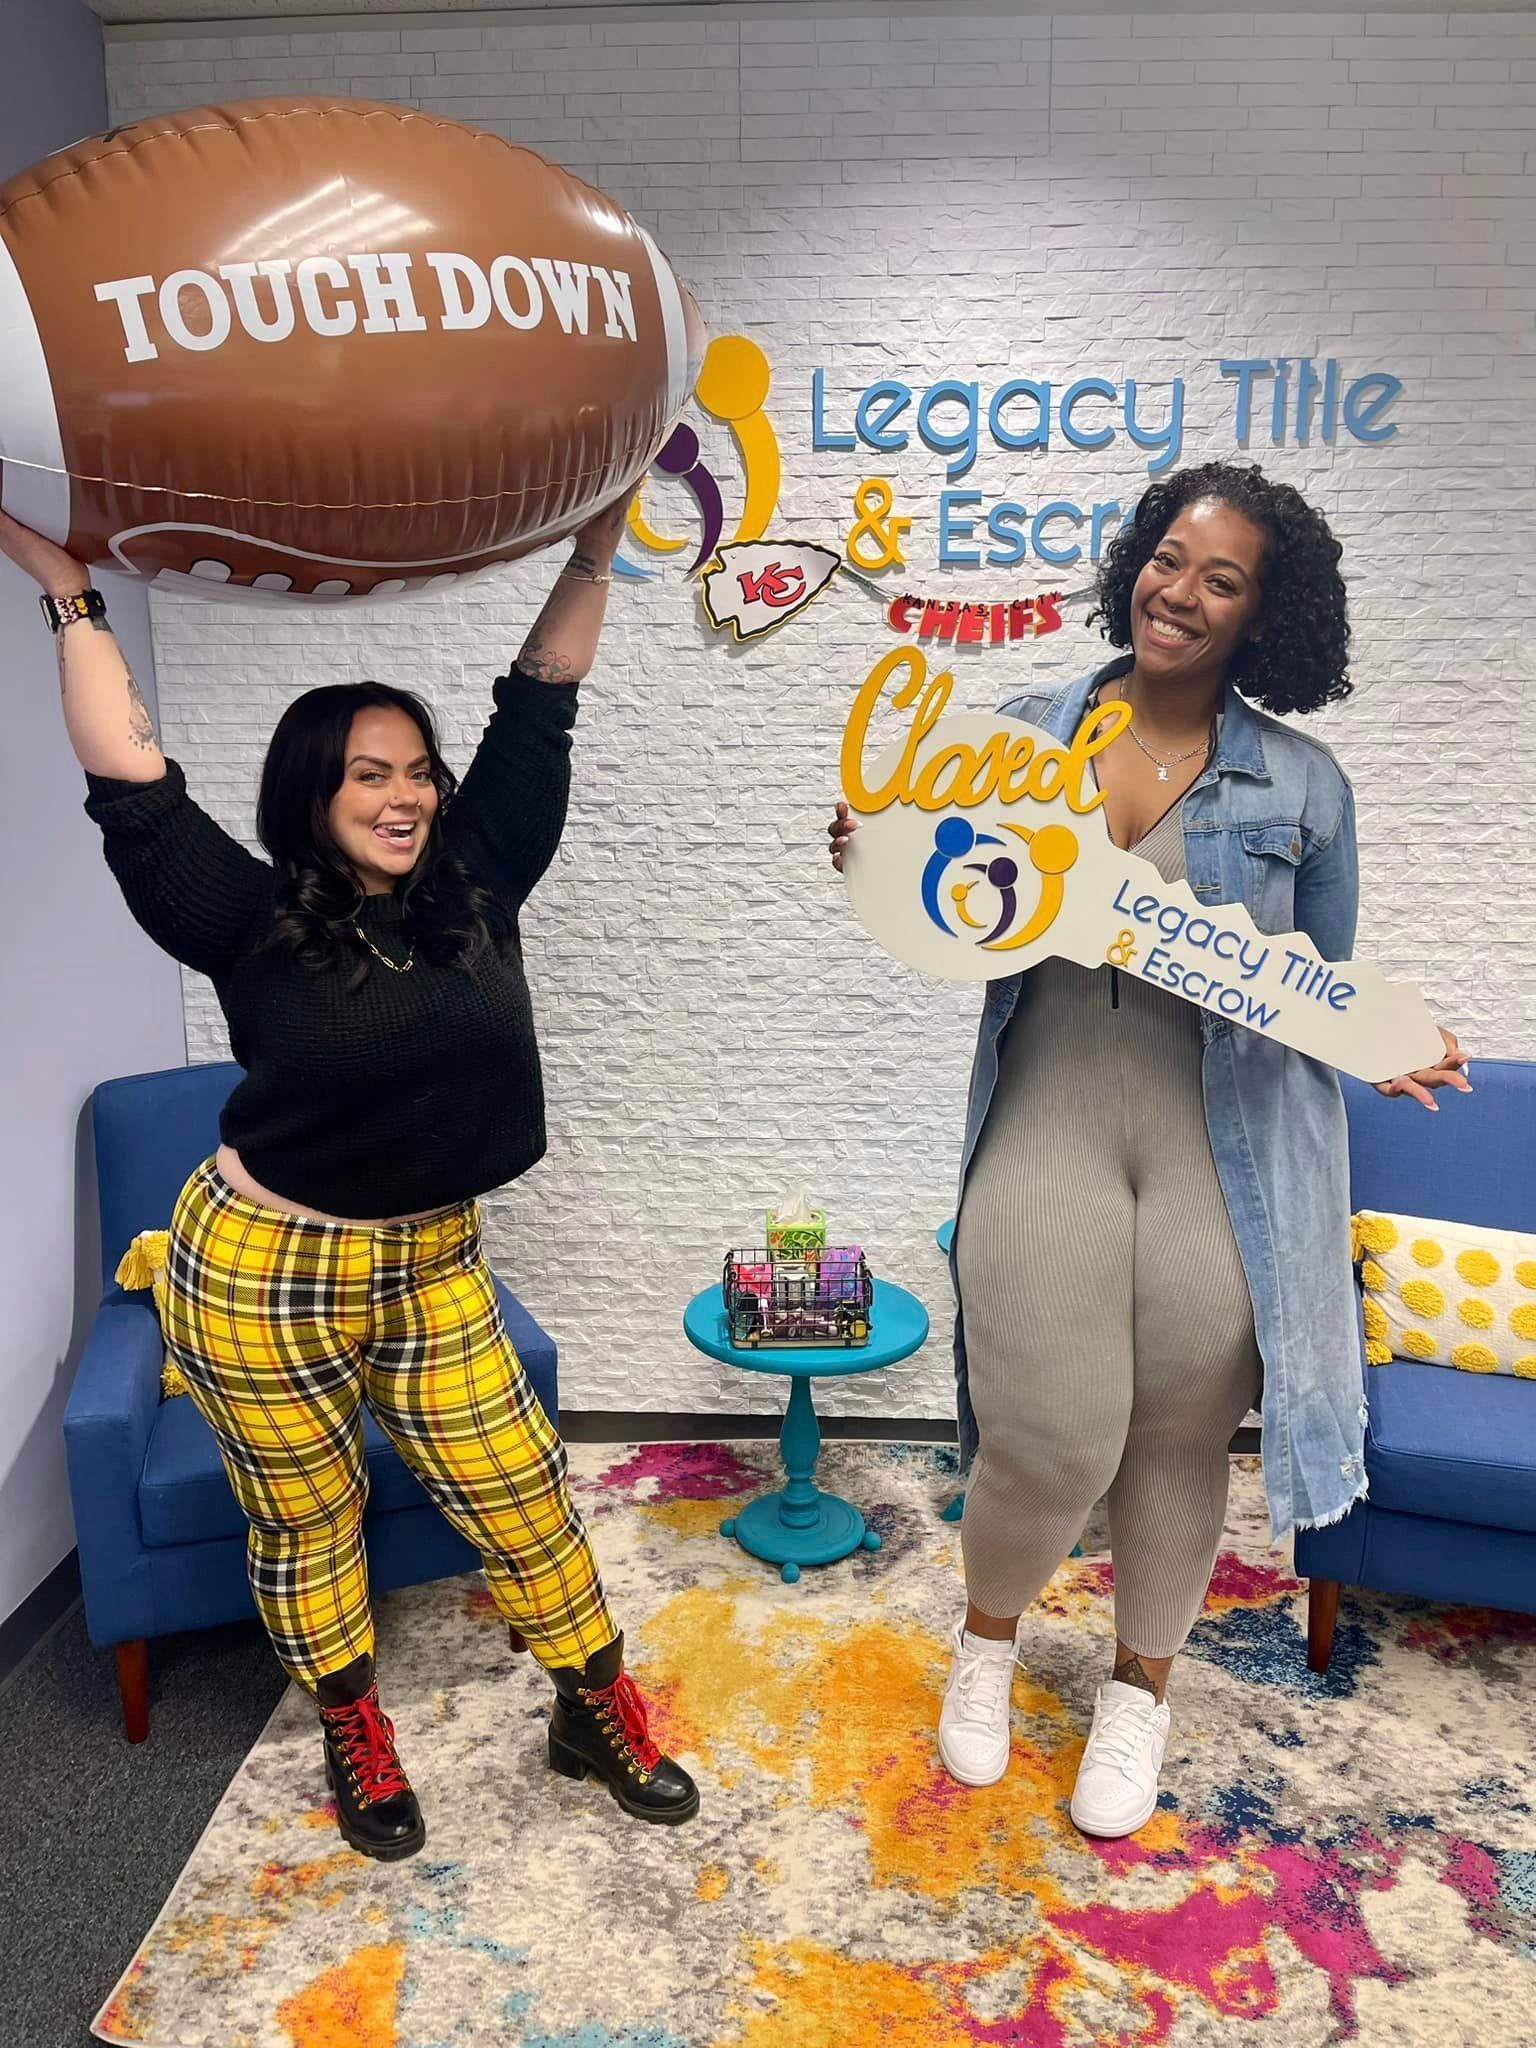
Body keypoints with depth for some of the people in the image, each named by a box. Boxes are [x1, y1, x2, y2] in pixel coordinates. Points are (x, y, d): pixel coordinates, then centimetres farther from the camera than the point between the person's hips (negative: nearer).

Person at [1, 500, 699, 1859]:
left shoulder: (475, 883, -4)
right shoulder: (254, 922, -12)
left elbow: (537, 712, -2)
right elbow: (132, 787, -16)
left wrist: (596, 550, -1)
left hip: (432, 1271, 3)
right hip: (263, 1280, -2)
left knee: (524, 1500, 9)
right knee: (307, 1527, 16)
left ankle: (600, 1714, 32)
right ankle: (356, 1742, 41)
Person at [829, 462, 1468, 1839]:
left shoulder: (1300, 785, 3)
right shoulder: (1026, 735, 4)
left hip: (1225, 1156, 1)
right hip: (1048, 1131, 0)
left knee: (1180, 1442, 12)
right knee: (1051, 1443, -3)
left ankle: (1141, 1687, 41)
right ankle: (988, 1638, 33)